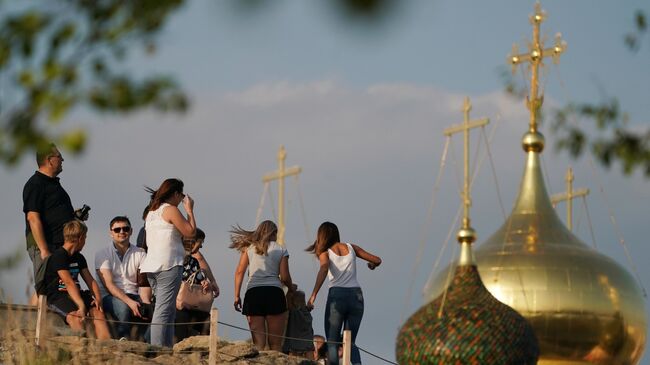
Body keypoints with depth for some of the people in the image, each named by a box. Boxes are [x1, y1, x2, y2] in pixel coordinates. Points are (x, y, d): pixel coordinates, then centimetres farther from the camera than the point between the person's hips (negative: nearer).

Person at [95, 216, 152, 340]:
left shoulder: (140, 254, 11)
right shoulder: (103, 254, 1)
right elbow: (108, 284, -10)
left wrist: (146, 302, -21)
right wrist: (129, 302, -24)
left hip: (133, 295, 3)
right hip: (110, 297, -3)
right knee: (123, 307, -37)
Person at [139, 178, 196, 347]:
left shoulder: (152, 212, 20)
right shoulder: (171, 210, -6)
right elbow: (190, 231, -6)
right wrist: (189, 210, 7)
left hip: (152, 264, 9)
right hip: (168, 265, -9)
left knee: (169, 310, 11)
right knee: (164, 310, -13)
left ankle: (167, 347, 6)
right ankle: (157, 348, -20)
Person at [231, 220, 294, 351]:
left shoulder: (249, 248, 12)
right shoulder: (281, 250, 9)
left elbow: (239, 272, 4)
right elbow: (285, 277, 4)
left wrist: (237, 296, 6)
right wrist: (291, 288, 24)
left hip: (253, 293, 1)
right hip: (274, 293, -1)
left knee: (258, 342, 2)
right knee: (275, 343, 2)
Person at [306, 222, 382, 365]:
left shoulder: (325, 252, 4)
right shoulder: (351, 248, 14)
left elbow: (324, 269, -18)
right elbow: (377, 260, 18)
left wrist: (314, 294, -25)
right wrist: (372, 265, 42)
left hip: (337, 295, -3)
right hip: (356, 295, 3)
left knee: (332, 341, 4)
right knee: (350, 342, 11)